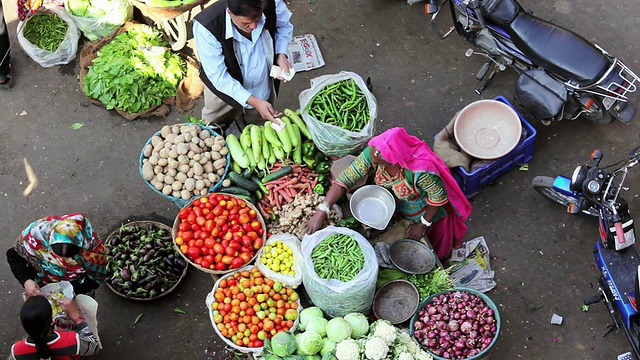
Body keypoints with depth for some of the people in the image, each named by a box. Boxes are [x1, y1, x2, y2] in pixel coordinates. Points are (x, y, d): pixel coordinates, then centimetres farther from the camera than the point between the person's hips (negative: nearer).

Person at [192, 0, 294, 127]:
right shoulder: (206, 27, -38)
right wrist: (253, 102, -38)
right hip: (225, 88, -2)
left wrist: (281, 54, -22)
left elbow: (284, 25, -4)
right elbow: (218, 76, -30)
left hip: (263, 88, 2)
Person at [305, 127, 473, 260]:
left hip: (424, 211, -4)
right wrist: (321, 211, -39)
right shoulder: (372, 152, -35)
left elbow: (439, 198, -28)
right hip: (395, 207, 4)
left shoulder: (421, 170, -47)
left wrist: (423, 224, -16)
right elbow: (344, 180, -30)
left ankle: (438, 262, 60)